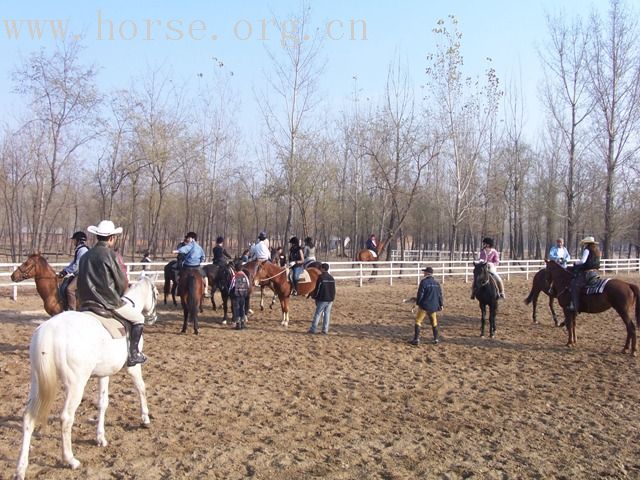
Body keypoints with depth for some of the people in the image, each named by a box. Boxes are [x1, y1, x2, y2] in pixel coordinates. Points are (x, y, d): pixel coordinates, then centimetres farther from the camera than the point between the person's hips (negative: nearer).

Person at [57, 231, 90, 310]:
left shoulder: (83, 250, -15)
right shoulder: (78, 250, 19)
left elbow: (77, 266, -20)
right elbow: (73, 263, 25)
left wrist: (66, 271, -13)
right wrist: (64, 270, 12)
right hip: (76, 274, 10)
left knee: (69, 289, -24)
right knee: (63, 288, 1)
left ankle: (71, 310, -20)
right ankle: (66, 308, 5)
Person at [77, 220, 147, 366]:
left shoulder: (85, 256, 9)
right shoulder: (110, 255, -12)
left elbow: (82, 282, 14)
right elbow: (122, 283, -7)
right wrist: (118, 296, 13)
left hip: (86, 304, 7)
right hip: (109, 302, -7)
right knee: (138, 319, 9)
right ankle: (133, 354, 3)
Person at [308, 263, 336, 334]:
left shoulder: (320, 277, -12)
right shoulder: (332, 278, 10)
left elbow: (317, 288, -9)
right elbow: (334, 289, 15)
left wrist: (314, 296, 3)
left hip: (322, 299, -6)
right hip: (330, 299, 6)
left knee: (317, 314, 0)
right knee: (327, 314, 8)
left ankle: (313, 329, 3)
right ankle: (325, 330, 8)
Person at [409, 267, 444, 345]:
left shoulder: (424, 281, -11)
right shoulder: (436, 282, 6)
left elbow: (420, 293, -10)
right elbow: (440, 294, 10)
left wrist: (417, 302, 4)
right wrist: (441, 304, 20)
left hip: (424, 306, -5)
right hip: (433, 306, 5)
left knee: (418, 321, 3)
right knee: (434, 322, 18)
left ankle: (416, 339, -2)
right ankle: (436, 339, 18)